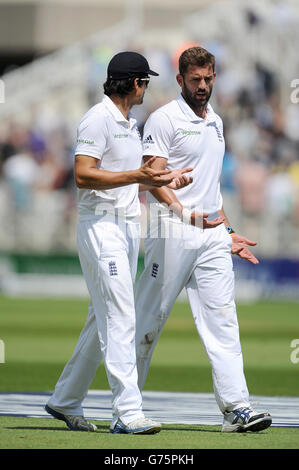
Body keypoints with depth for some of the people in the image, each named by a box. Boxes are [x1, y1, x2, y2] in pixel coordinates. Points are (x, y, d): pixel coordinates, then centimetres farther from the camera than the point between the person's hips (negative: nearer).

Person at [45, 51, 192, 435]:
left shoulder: (130, 124, 19)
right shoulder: (98, 119, -12)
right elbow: (84, 176, -20)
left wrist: (165, 182, 13)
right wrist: (135, 176, -26)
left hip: (128, 226, 10)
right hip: (101, 226, -10)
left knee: (104, 320, 12)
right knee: (119, 317, -15)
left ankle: (65, 401, 22)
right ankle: (127, 412, -19)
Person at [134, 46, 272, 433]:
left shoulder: (215, 122, 19)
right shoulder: (165, 119, -4)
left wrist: (229, 232, 21)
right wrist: (186, 214, -25)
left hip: (212, 233, 7)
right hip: (172, 232, -6)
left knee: (222, 318, -2)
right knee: (150, 317, 0)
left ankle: (235, 408, -8)